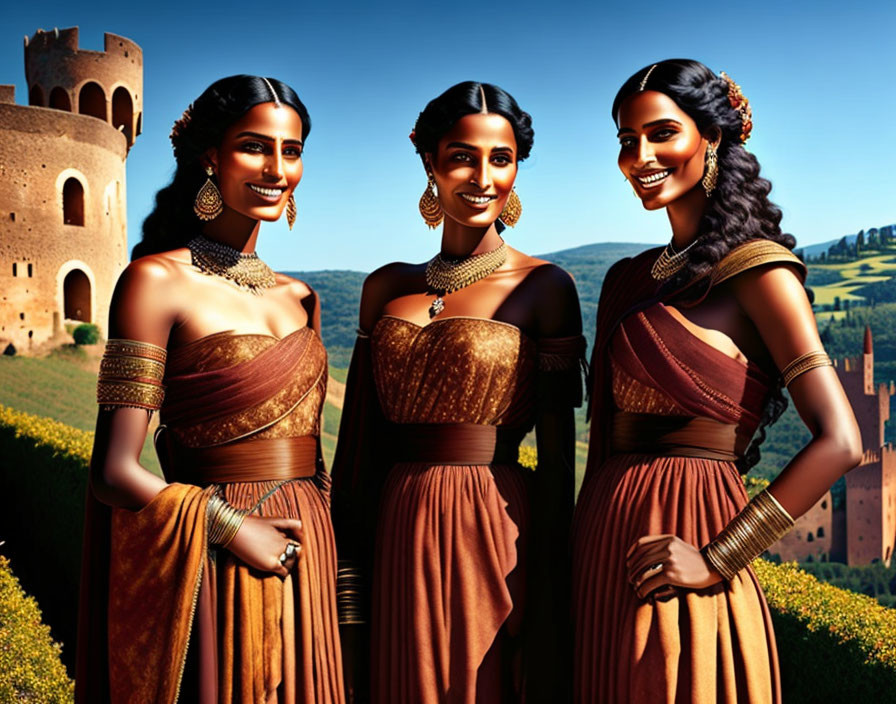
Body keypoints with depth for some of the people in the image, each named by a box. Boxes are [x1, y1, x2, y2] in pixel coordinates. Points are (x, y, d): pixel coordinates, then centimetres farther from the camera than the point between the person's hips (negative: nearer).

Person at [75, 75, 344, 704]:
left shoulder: (299, 298, 10)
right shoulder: (158, 281, -9)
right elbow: (115, 473, -12)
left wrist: (332, 557, 12)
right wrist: (232, 529, -15)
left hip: (305, 566, 6)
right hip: (218, 572, -6)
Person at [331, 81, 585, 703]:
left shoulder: (543, 287, -4)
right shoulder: (387, 288, 8)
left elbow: (558, 458, -6)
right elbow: (361, 441, 8)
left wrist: (548, 604, -8)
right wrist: (346, 583, 6)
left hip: (496, 535, -4)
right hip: (398, 540, 4)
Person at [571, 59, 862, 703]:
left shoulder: (756, 270, -8)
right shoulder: (627, 280, 12)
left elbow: (839, 442, -15)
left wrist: (718, 559, -17)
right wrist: (585, 560, 8)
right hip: (606, 563, 6)